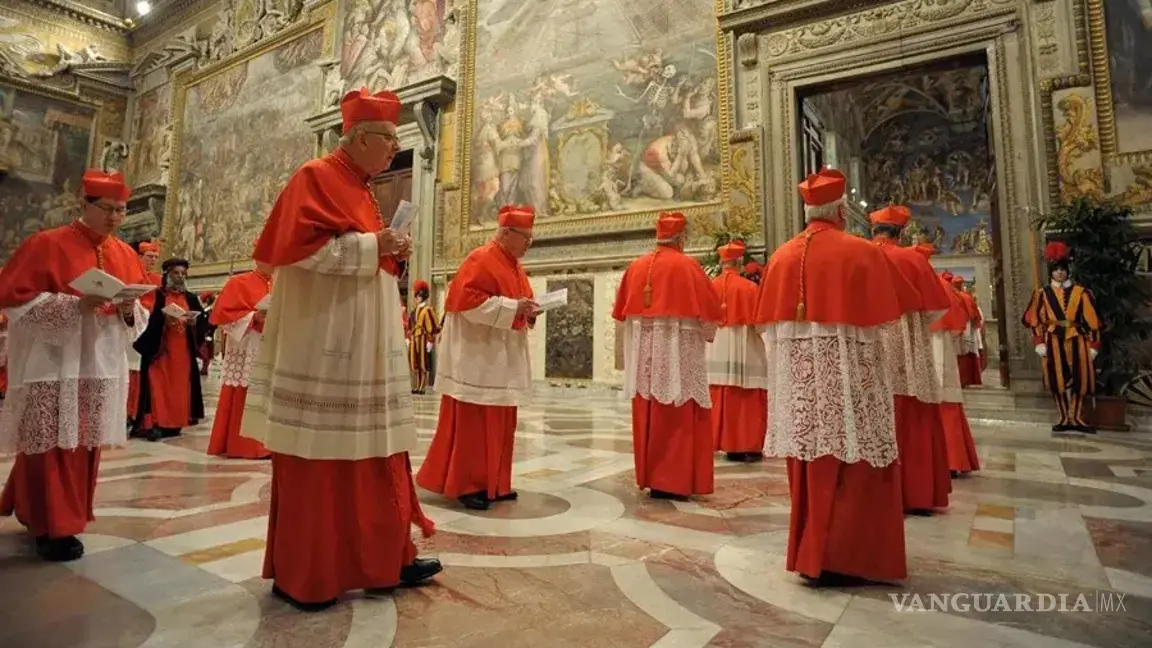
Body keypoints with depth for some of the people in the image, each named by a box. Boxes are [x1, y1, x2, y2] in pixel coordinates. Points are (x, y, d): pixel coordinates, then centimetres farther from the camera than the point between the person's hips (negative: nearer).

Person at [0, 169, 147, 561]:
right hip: (53, 365, -5)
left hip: (102, 365, 5)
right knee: (54, 446, -3)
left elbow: (141, 315, 13)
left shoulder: (126, 255, 11)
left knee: (85, 445, 11)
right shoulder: (46, 244, -4)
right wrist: (74, 303, -21)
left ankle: (37, 513, 30)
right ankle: (53, 528, 9)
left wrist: (128, 310, -10)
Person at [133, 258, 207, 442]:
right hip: (159, 349, -3)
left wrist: (194, 322, -14)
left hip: (183, 352, 4)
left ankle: (173, 424, 11)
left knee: (179, 387, 4)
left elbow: (204, 321, 7)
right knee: (159, 386, -9)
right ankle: (154, 424, -6)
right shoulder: (157, 295, 2)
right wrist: (163, 320, -23)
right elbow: (147, 319, -7)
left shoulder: (192, 298, 14)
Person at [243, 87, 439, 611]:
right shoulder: (315, 177, -5)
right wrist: (371, 245, -16)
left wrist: (389, 253, 7)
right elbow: (298, 246, -18)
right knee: (315, 457, 0)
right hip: (322, 342, -9)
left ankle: (381, 559, 20)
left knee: (371, 450, 10)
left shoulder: (361, 189, 20)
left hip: (365, 343, 9)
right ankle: (300, 574, 16)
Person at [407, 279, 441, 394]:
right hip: (414, 341, 9)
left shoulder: (428, 310, -10)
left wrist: (430, 341, -18)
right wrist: (409, 338, 17)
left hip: (423, 340, -9)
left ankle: (422, 387, 3)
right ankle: (416, 386, 20)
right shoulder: (414, 310, 17)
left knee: (423, 364, -2)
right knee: (414, 364, 12)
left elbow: (434, 327, -15)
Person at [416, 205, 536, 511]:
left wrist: (528, 311, 0)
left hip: (504, 357, 9)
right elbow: (468, 300, -21)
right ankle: (466, 484, 7)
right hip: (477, 356, -9)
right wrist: (512, 307, -22)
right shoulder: (481, 260, -11)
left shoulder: (514, 266, 16)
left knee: (500, 423, 11)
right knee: (473, 422, -4)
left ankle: (494, 483, 21)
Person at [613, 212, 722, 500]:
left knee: (647, 416, 11)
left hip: (644, 353, 5)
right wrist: (705, 334, 12)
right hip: (678, 352, -5)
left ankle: (649, 476, 20)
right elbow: (709, 310, -6)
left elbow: (623, 310, 11)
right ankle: (670, 481, 4)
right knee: (677, 417, 1)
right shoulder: (687, 266, -8)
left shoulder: (636, 266, 6)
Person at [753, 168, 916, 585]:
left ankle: (809, 551, 24)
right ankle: (834, 557, 6)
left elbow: (769, 322, 6)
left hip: (797, 378, 5)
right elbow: (885, 315, -2)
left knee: (810, 466, 13)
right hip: (845, 373, -5)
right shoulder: (861, 253, -7)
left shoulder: (782, 257, 4)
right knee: (851, 466, 4)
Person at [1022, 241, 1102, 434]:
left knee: (1079, 380, 3)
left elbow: (1091, 321, 4)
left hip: (1077, 341, 1)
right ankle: (1065, 418, 12)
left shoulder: (1080, 292, 3)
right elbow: (1035, 320, 2)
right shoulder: (1043, 294, 2)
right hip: (1053, 343, -1)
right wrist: (1039, 343, -5)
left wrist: (1093, 345, 1)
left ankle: (1076, 418, 15)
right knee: (1057, 381, 2)